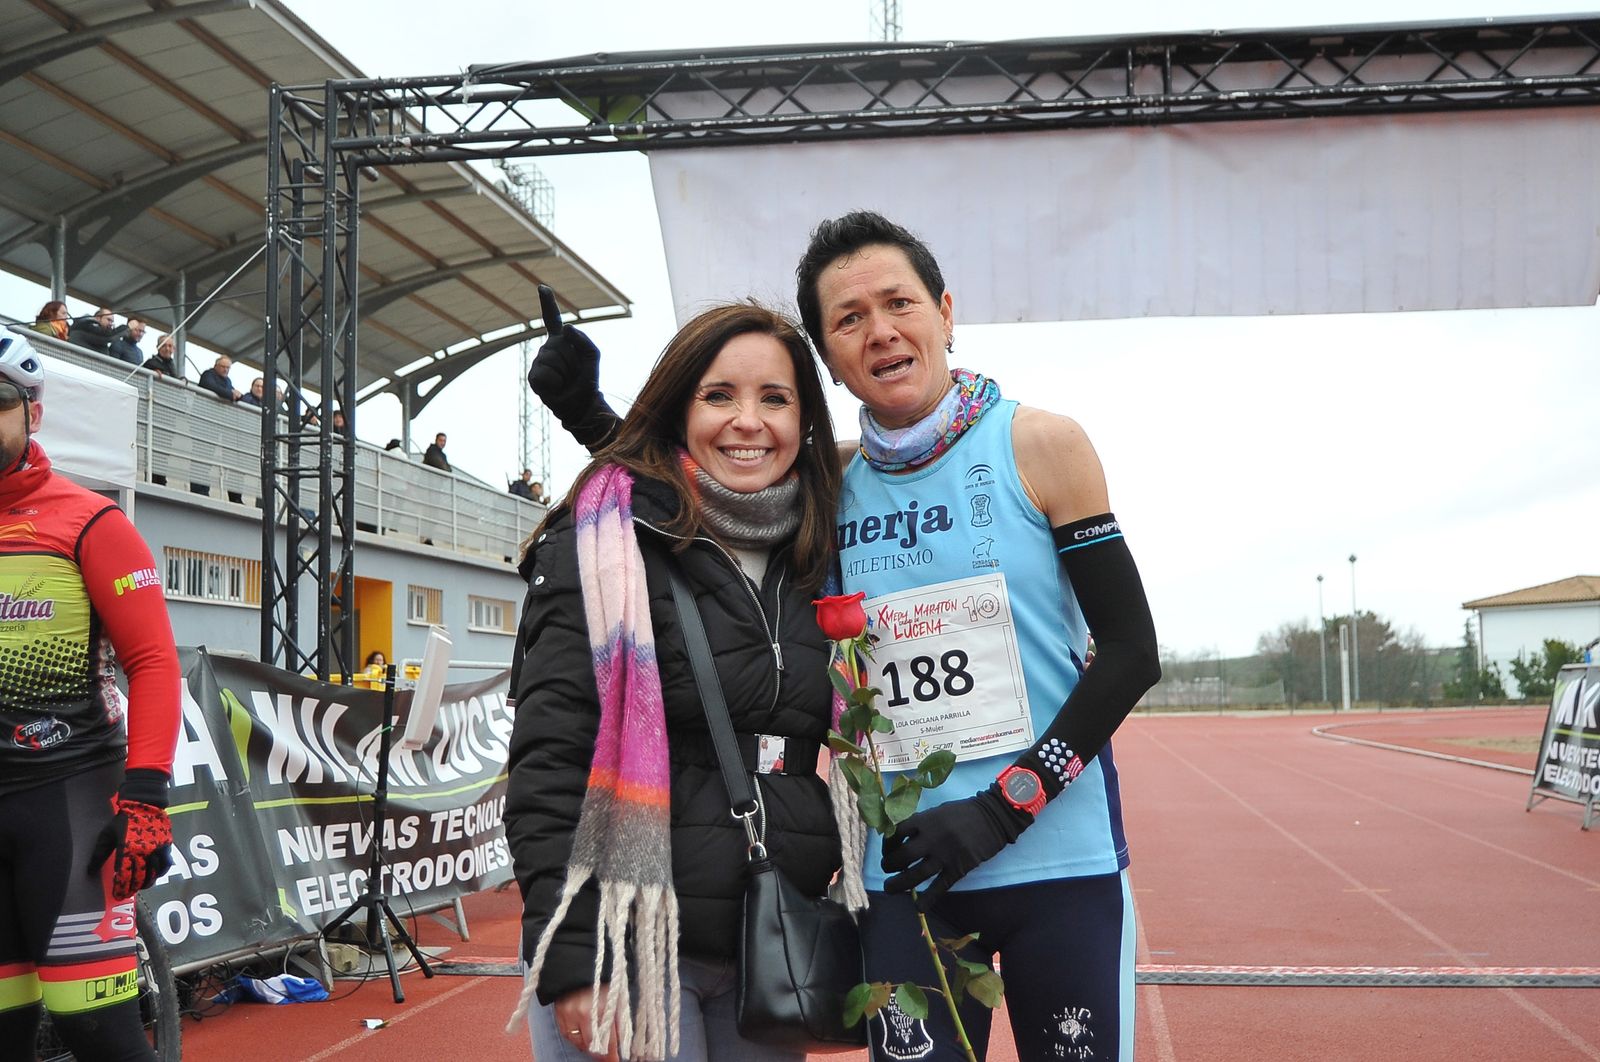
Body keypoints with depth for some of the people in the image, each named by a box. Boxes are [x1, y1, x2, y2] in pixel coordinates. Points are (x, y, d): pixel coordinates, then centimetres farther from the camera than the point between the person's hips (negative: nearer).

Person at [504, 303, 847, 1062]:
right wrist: (572, 963, -17)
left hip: (774, 958, 5)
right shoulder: (608, 542, -8)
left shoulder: (820, 561, 9)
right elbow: (547, 764, -12)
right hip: (629, 944, -5)